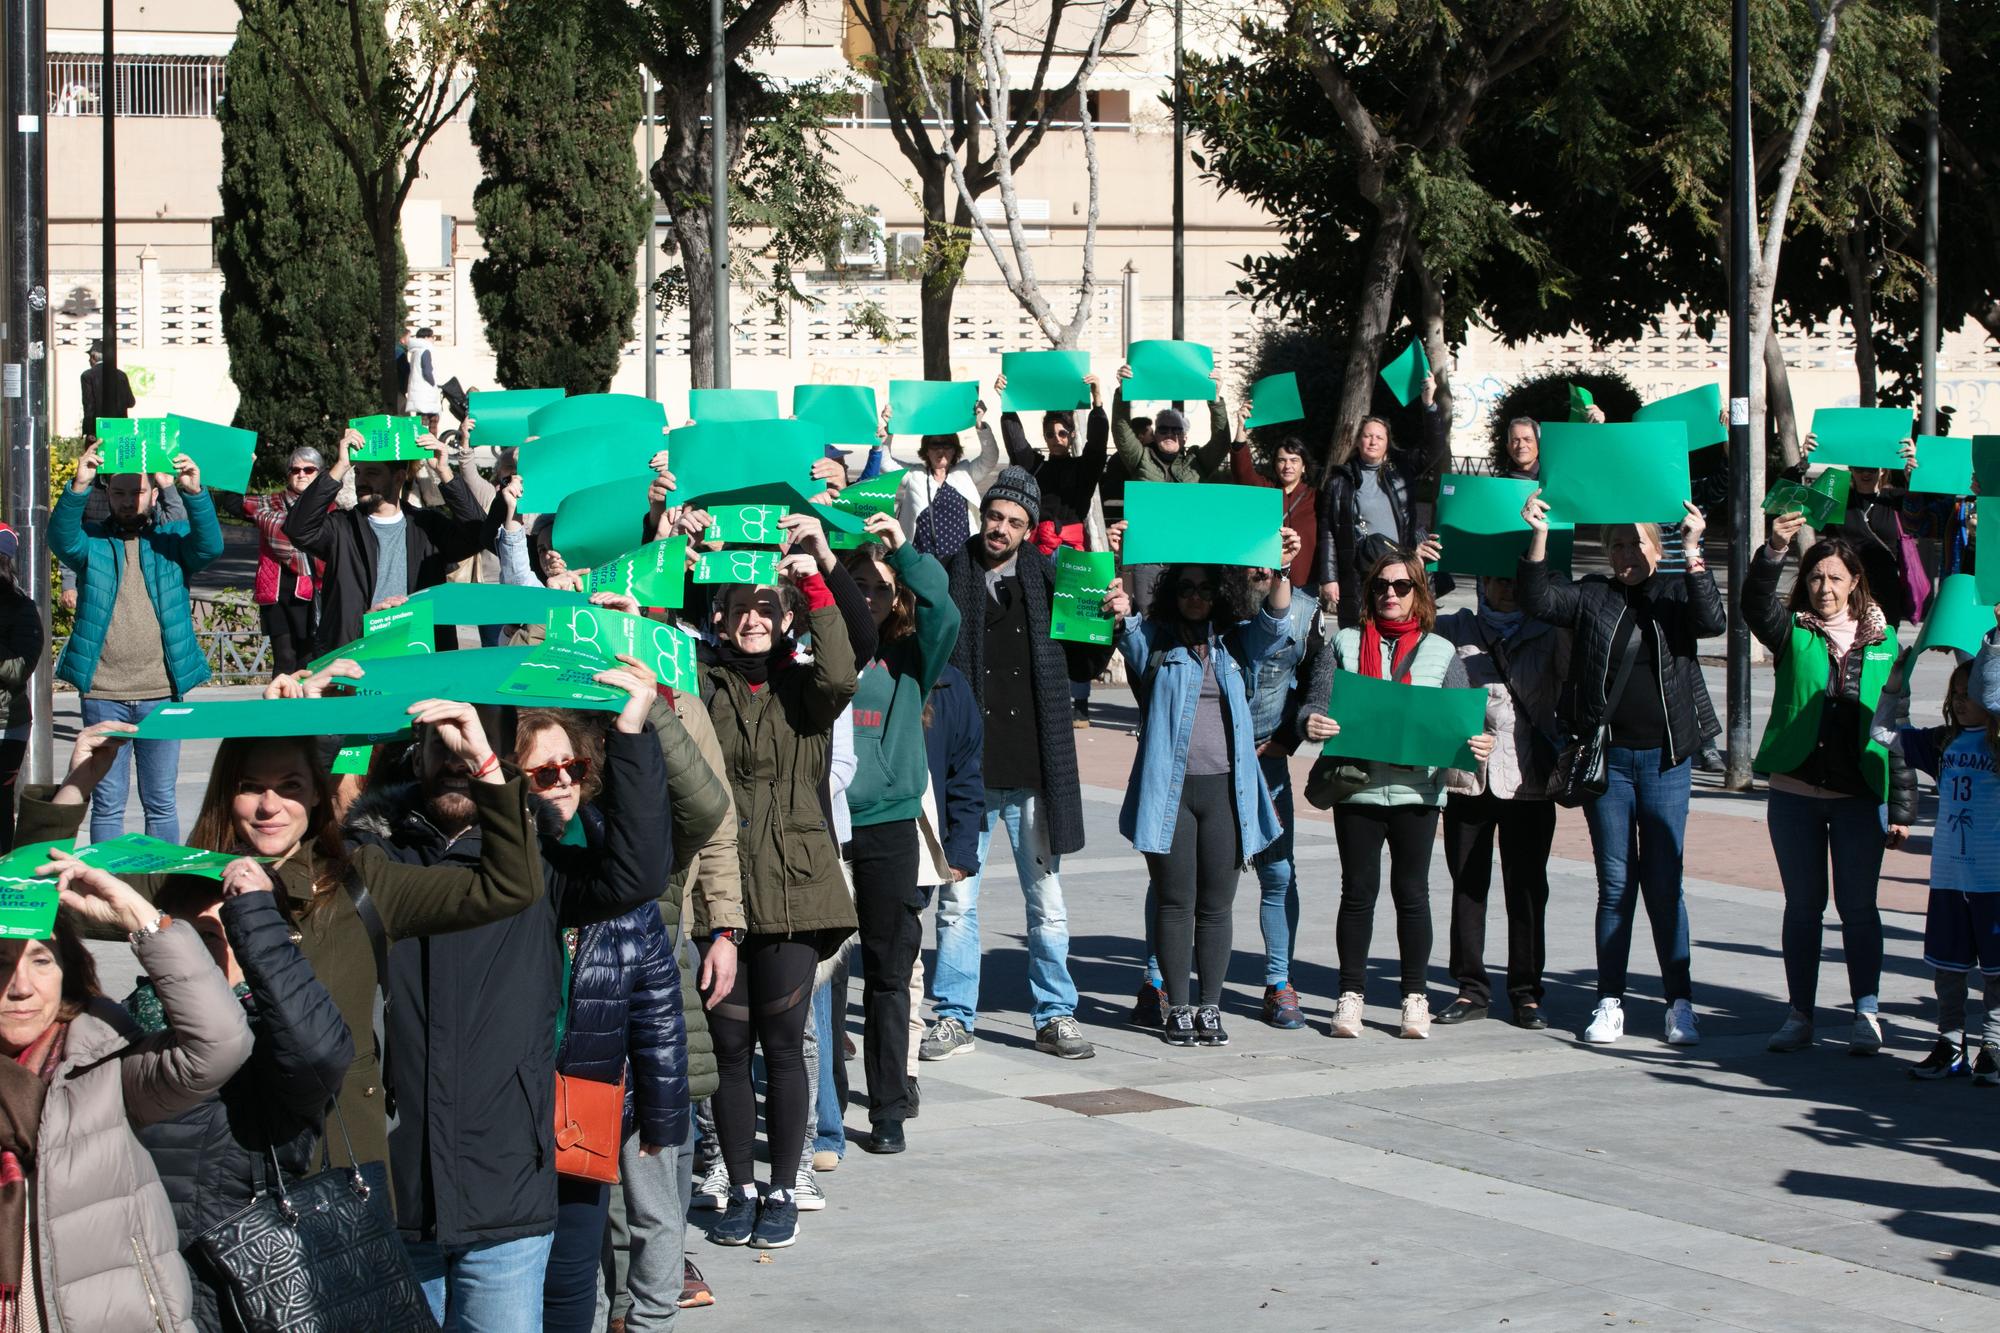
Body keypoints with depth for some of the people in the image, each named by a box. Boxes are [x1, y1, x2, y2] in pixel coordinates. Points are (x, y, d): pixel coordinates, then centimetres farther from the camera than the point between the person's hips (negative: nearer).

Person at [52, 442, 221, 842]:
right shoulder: (92, 541, 6)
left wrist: (194, 493, -31)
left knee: (161, 801, 7)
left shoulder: (173, 538, 6)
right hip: (102, 693, 0)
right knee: (107, 801, 5)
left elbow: (209, 545, -13)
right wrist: (78, 488, -32)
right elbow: (62, 539, -14)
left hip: (161, 693, 0)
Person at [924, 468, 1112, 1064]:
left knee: (1047, 900, 9)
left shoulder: (1048, 579, 6)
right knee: (957, 900, 4)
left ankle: (1055, 1015, 19)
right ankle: (955, 1018, 13)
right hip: (965, 767, -1)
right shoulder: (949, 577, 1)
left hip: (1033, 768, 1)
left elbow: (1082, 666, 10)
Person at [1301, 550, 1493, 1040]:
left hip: (1417, 791, 0)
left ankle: (1415, 998, 12)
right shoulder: (1345, 645, 8)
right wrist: (1311, 723, -21)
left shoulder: (1441, 652, 8)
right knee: (1358, 891, 3)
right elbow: (1317, 704, 2)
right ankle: (1351, 995, 10)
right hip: (1357, 787, 0)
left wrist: (1478, 744, -15)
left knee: (1411, 891, 4)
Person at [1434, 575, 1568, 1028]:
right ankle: (1472, 989, 12)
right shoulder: (1453, 630, 9)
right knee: (1467, 885, 4)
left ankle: (1526, 993, 8)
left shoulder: (1550, 634, 7)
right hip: (1468, 775, 1)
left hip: (1528, 779, -1)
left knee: (1527, 889, 1)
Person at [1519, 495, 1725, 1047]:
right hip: (1607, 758, 1)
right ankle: (1610, 1003, 9)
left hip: (1665, 760, -1)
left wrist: (1693, 554, -25)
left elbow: (1712, 621, -14)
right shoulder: (1592, 596, 5)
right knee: (1615, 885, 4)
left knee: (1664, 885, 1)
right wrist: (1539, 537, -21)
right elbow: (1540, 601, -8)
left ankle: (1680, 1003, 7)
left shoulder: (1676, 595, 4)